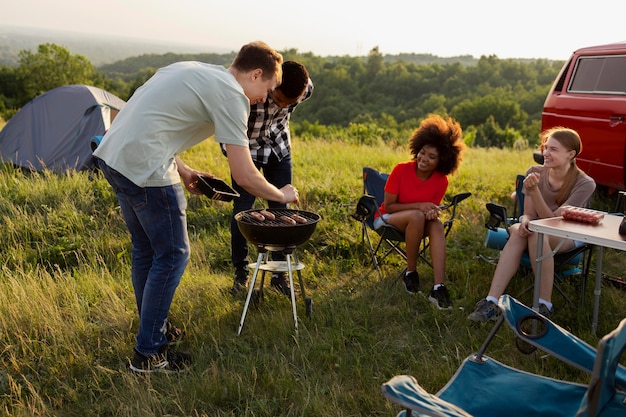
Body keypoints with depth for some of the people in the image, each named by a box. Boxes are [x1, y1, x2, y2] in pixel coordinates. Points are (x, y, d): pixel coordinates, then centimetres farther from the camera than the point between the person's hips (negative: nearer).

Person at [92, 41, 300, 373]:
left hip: (111, 155, 10)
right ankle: (148, 353, 12)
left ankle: (152, 326, 38)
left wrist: (182, 170, 20)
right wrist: (282, 195, 4)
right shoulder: (231, 95, -9)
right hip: (143, 168, -10)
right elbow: (244, 175, -12)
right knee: (172, 256, 3)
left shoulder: (193, 71, 19)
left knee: (145, 249, 21)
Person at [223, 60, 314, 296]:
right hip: (247, 149, -3)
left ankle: (279, 274, 13)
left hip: (279, 148, 3)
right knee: (242, 209, -5)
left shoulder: (306, 89, -20)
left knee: (280, 210, 2)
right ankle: (241, 273, 12)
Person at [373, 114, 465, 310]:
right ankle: (410, 272, -17)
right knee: (417, 216, -36)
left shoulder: (441, 181, -11)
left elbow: (432, 207, -1)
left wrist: (431, 211, -26)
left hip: (417, 223, 3)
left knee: (436, 223, -32)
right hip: (387, 220, -3)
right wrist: (419, 206, -28)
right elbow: (388, 206, -16)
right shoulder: (401, 170, -19)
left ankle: (438, 288, -40)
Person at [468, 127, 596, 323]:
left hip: (566, 235, -3)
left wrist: (534, 191, -35)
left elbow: (552, 219, -22)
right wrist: (525, 222, -30)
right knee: (518, 231, -35)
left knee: (537, 233, -38)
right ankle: (491, 302, -44)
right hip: (537, 230, 3)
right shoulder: (535, 172, -6)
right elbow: (529, 214, -5)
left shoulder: (585, 184, -16)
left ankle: (545, 305, -30)